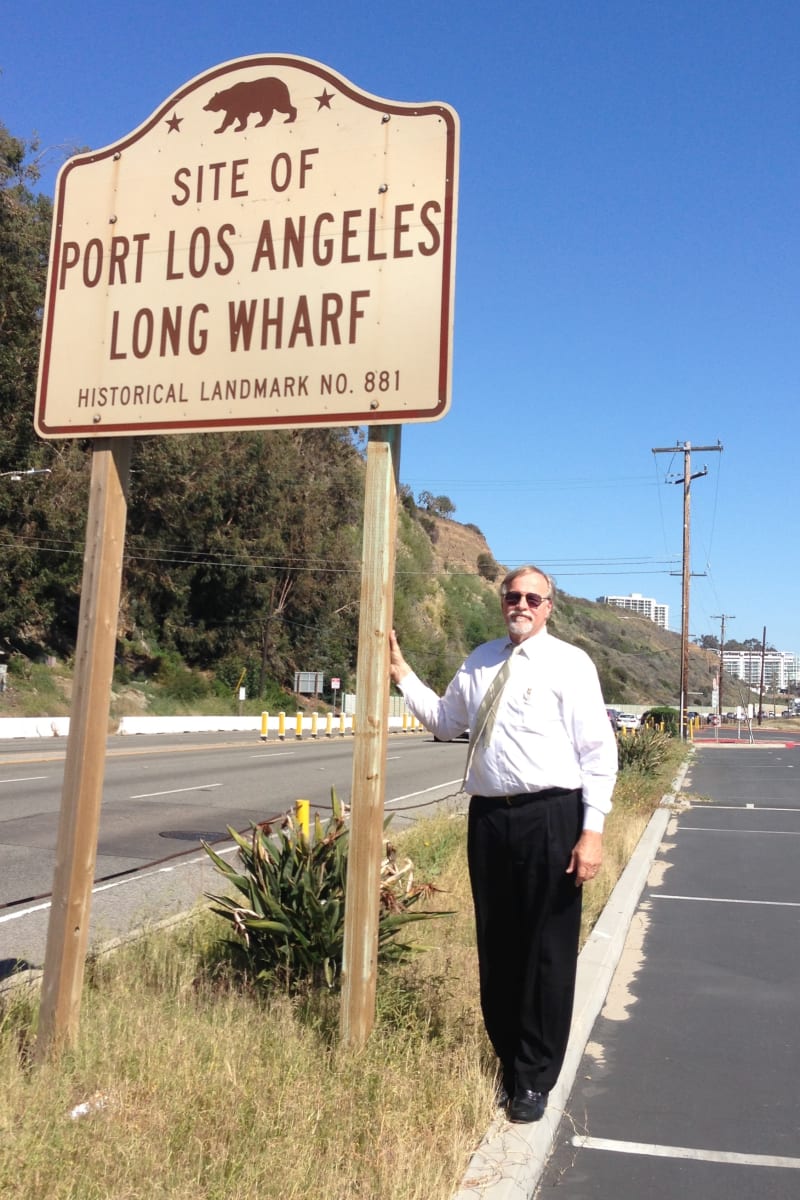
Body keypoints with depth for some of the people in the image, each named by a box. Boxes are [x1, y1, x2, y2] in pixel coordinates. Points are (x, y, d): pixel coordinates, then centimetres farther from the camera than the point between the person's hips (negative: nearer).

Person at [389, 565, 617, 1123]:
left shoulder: (570, 663, -5)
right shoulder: (480, 661, 12)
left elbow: (599, 751, -7)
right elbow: (445, 721, 21)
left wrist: (592, 830, -14)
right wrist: (402, 674, 11)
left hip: (549, 816, -5)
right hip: (489, 817, 5)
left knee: (547, 951, 5)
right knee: (496, 946, 15)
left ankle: (534, 1080, 22)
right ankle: (505, 1059, 35)